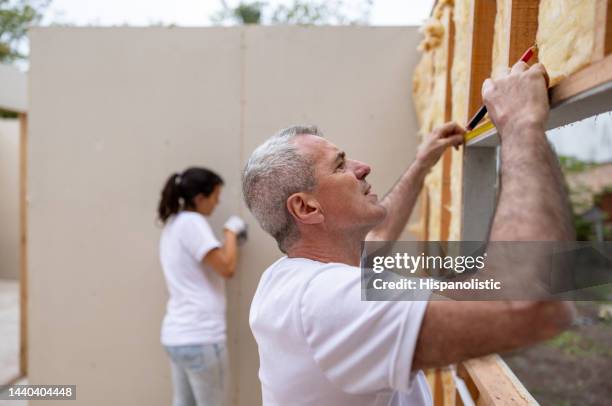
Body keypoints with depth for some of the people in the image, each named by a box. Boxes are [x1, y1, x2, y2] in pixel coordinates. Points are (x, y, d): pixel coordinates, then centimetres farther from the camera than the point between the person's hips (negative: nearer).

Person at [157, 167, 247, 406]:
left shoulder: (173, 223, 15)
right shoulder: (192, 222, -15)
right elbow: (227, 268, -19)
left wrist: (229, 238, 16)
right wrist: (231, 231, -5)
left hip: (177, 334, 9)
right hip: (199, 336, -9)